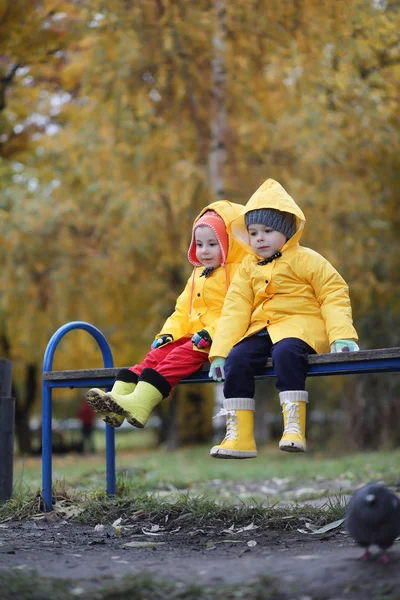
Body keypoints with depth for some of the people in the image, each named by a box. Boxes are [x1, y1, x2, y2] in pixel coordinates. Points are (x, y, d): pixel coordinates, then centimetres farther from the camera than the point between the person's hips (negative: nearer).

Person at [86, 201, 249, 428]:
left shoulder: (239, 273, -4)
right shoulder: (198, 275, 25)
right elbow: (183, 310, 24)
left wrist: (209, 334, -24)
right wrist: (168, 333, 6)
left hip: (217, 341, -8)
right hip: (190, 337, 8)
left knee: (180, 358, -30)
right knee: (156, 355, -14)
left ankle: (140, 403, -44)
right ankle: (117, 400, -28)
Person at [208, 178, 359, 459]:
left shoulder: (305, 259, 0)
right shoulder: (249, 267, 16)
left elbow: (334, 295, -4)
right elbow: (235, 309, 9)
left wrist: (341, 336, -18)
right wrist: (220, 351, -1)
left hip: (300, 325, -5)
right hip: (262, 329, 5)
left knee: (286, 351, -38)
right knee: (236, 360, -21)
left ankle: (294, 429, -38)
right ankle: (238, 436, -18)